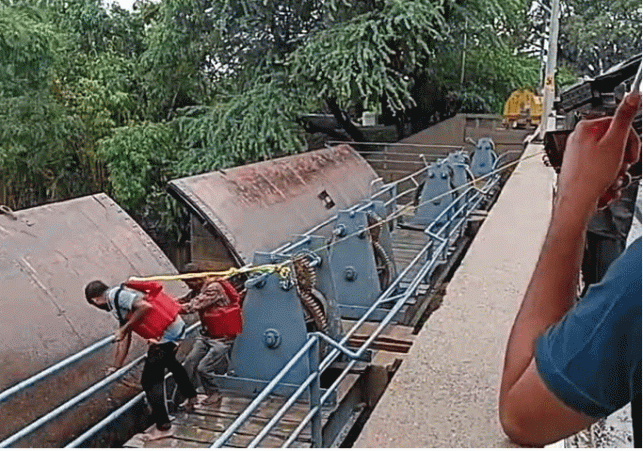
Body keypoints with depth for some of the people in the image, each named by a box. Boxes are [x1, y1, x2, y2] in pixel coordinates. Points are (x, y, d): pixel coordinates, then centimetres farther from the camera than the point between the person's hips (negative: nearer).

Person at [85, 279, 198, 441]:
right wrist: (116, 366, 22)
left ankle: (163, 427, 7)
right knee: (169, 362, 37)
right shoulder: (118, 304, 17)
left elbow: (145, 306, -27)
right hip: (177, 328, 11)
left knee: (150, 381, -2)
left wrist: (124, 328, -18)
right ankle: (191, 396, 57)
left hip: (167, 335, -11)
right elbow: (125, 339, 19)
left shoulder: (116, 295, -13)